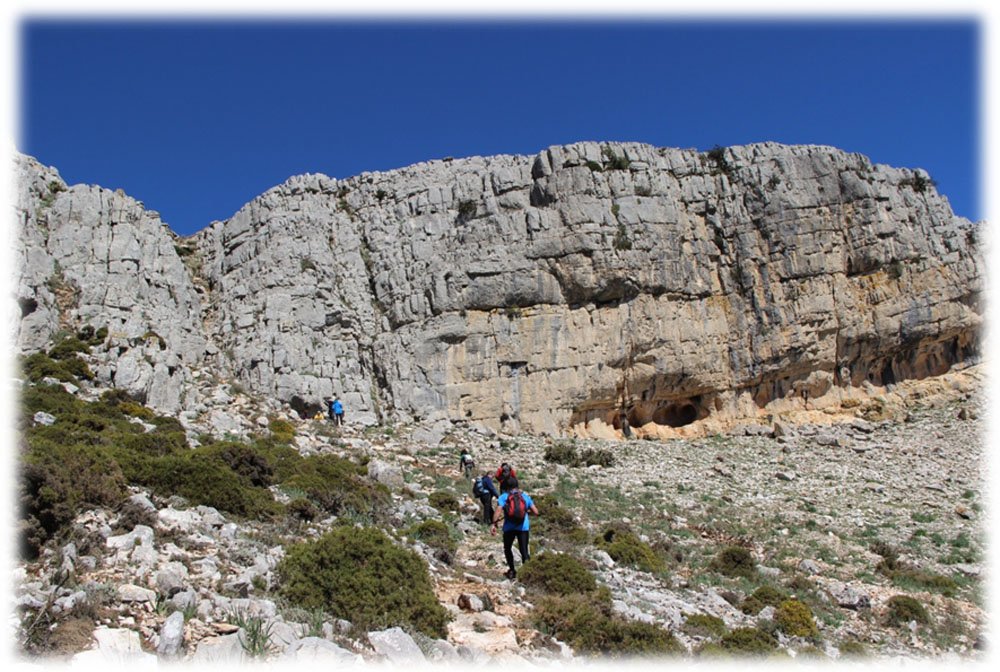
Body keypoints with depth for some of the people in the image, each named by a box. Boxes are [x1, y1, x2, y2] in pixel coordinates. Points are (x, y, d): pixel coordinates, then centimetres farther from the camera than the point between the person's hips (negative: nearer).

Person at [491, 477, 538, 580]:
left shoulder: (503, 497, 2)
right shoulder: (525, 496, 9)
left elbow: (498, 511, -15)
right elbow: (535, 512, 6)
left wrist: (494, 524, -18)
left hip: (509, 527, -1)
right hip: (523, 527, 1)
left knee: (507, 548, 20)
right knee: (524, 551, 3)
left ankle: (512, 570, 16)